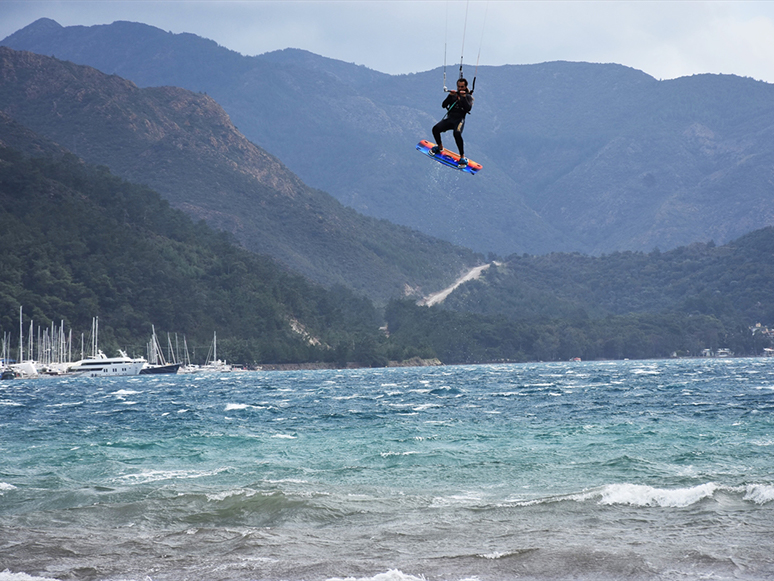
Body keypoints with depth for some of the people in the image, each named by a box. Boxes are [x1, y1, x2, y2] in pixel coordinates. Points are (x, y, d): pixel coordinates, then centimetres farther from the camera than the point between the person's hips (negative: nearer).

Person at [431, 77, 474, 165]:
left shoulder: (468, 97, 9)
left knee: (457, 133, -36)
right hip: (449, 118, 4)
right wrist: (450, 95, -5)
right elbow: (443, 105, 7)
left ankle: (463, 157, -30)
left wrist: (463, 97, -16)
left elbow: (468, 109, -9)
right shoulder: (453, 94, 18)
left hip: (459, 119, -4)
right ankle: (440, 147, 10)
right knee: (435, 129, -21)